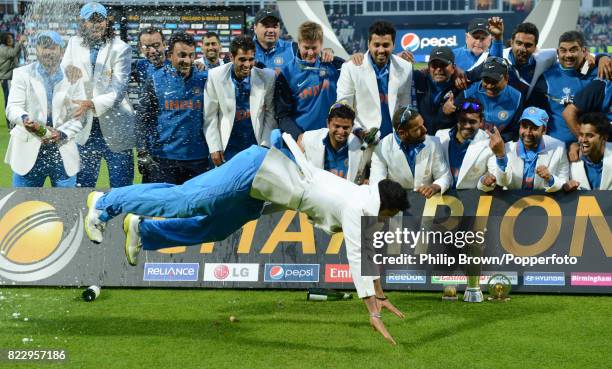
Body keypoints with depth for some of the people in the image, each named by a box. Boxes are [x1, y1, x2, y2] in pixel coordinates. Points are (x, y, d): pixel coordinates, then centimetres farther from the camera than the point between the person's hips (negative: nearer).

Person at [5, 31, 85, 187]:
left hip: (63, 154, 1)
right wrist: (24, 118, -29)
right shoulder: (23, 74, 5)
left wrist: (62, 133, -17)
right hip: (29, 152, -1)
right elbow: (13, 107, -5)